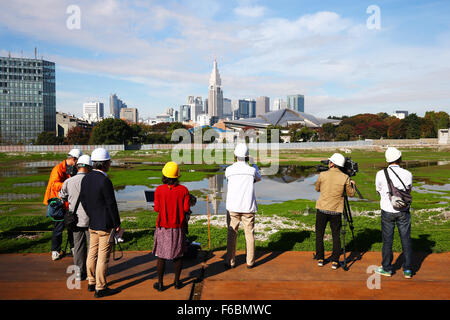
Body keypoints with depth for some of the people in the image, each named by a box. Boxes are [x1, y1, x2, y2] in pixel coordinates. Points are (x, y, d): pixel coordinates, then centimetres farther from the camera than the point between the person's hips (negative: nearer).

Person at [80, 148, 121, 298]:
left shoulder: (86, 178, 3)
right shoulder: (105, 181, -22)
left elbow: (82, 199, 12)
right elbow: (111, 205, -18)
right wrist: (117, 224, -9)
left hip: (92, 224, 8)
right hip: (105, 225, -8)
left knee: (92, 253, 18)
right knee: (103, 256, 2)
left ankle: (91, 283, 32)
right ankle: (100, 288, 12)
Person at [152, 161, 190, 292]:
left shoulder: (159, 190, -10)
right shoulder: (183, 190, -7)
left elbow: (156, 209, -4)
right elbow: (186, 209, -8)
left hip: (163, 227, -1)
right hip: (178, 227, 1)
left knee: (161, 256, 10)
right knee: (178, 254, 14)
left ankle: (160, 283, 17)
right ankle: (177, 281, 22)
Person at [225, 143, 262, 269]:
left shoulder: (229, 170, -4)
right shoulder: (252, 170, -4)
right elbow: (258, 178, 19)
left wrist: (236, 163, 29)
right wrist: (253, 164, 33)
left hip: (233, 208, 0)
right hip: (248, 207, 0)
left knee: (231, 234, 8)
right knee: (249, 234, 10)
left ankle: (230, 261, 13)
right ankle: (250, 261, 15)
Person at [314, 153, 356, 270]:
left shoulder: (322, 175, -5)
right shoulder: (345, 178, -6)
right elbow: (351, 193, 5)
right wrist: (353, 184, 23)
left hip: (322, 209, 0)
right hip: (336, 211, 0)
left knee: (319, 234, 13)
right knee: (336, 236, 11)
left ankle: (320, 259, 19)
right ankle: (335, 261, 11)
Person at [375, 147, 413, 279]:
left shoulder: (380, 174, -10)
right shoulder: (407, 174, -7)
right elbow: (409, 190, 9)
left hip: (387, 211, -1)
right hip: (404, 211, 1)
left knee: (387, 240, 8)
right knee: (406, 240, 11)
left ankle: (387, 268, 19)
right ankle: (408, 270, 19)